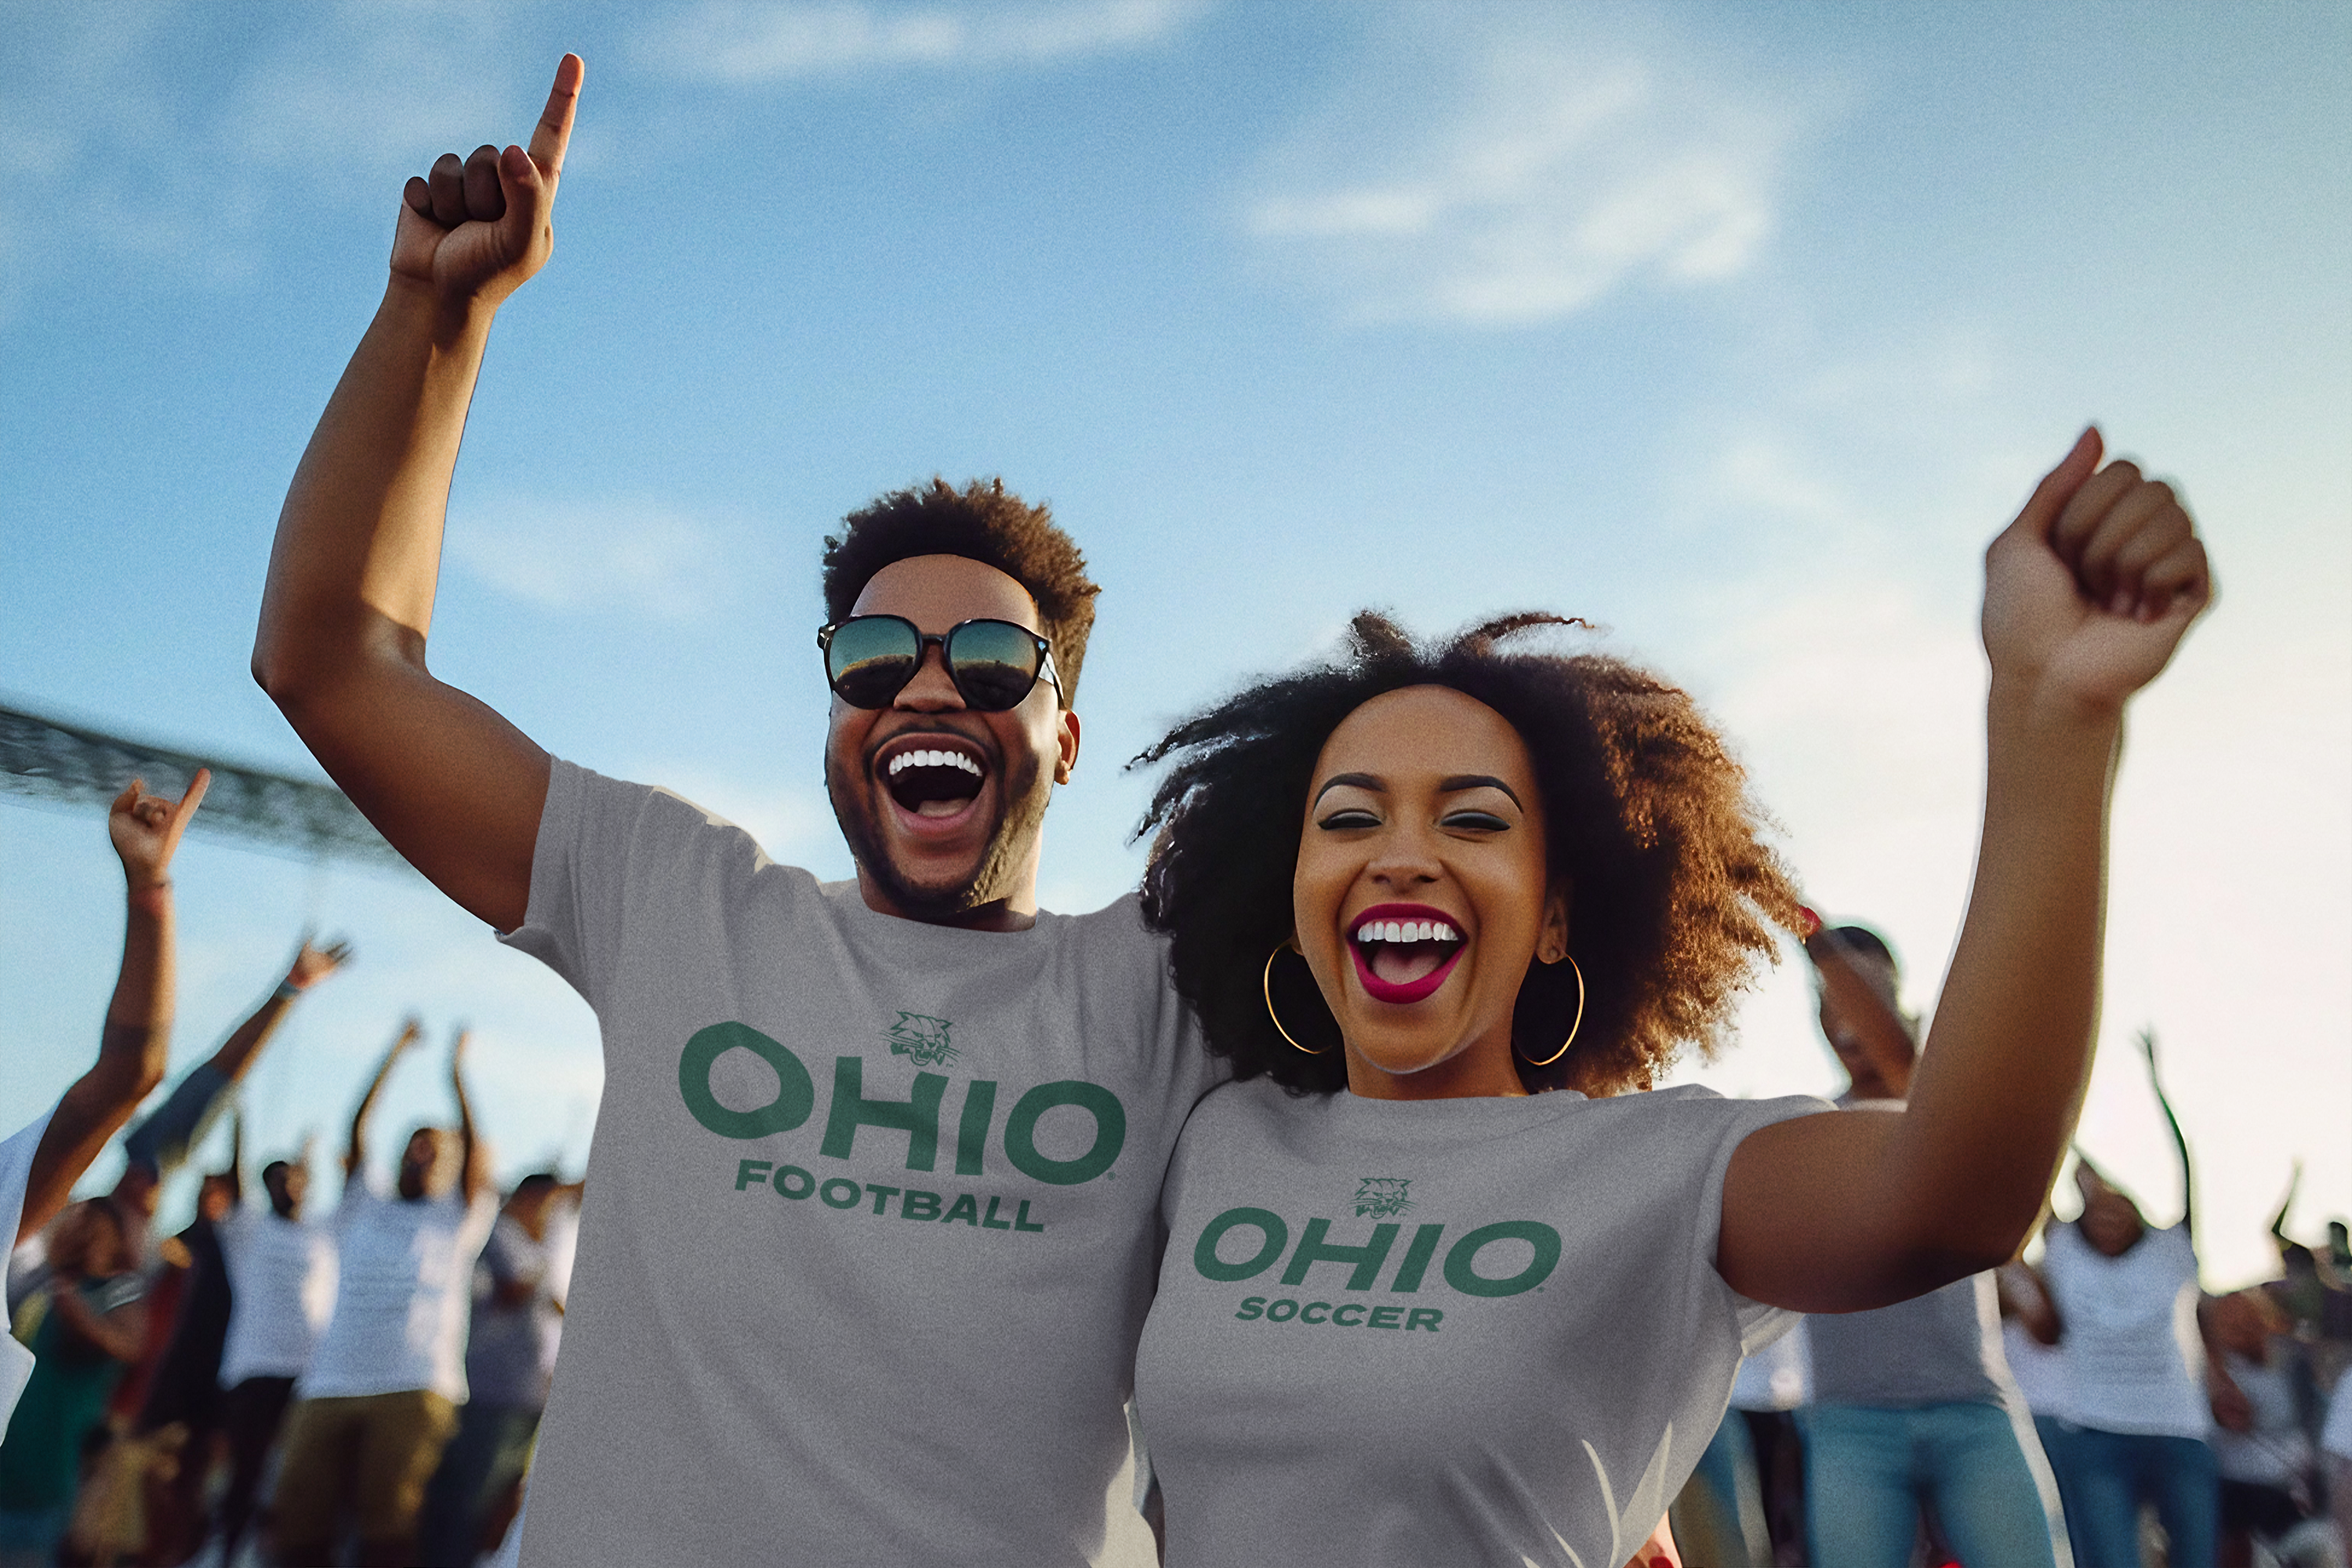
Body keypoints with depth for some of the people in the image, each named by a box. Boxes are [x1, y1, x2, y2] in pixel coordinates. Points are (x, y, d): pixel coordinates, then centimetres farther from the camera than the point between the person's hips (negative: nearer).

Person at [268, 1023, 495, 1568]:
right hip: (328, 1386, 3)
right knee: (299, 1517, -2)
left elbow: (478, 1154, 2)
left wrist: (456, 1073, 7)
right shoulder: (362, 1209, 23)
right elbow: (357, 1133, 14)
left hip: (415, 1390, -3)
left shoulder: (457, 1219, 16)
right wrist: (393, 1056, 12)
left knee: (389, 1521, -9)